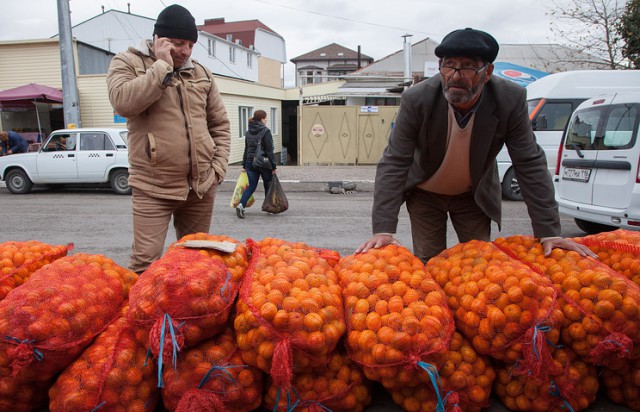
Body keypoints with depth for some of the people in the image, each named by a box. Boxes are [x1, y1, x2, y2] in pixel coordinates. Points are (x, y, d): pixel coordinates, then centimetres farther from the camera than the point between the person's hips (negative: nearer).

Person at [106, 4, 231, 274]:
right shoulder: (128, 63, 1)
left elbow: (220, 125, 17)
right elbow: (122, 102, -20)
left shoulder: (201, 73, 12)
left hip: (201, 186, 4)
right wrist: (162, 66, -13)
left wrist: (218, 168, 7)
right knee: (145, 260, -8)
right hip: (153, 188, -4)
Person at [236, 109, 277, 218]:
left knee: (251, 186, 9)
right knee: (268, 185, 12)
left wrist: (244, 165, 19)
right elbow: (269, 150, -14)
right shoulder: (265, 131, -11)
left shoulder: (248, 132, 9)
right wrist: (273, 166, -10)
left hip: (250, 162, 5)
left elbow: (246, 149, 14)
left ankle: (241, 205, -11)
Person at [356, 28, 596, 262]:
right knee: (428, 264, 1)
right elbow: (394, 164, -27)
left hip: (475, 196, 2)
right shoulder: (416, 100, -27)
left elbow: (530, 165, -17)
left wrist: (549, 233, -20)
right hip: (425, 194, -1)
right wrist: (383, 230, -36)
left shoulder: (511, 100, -23)